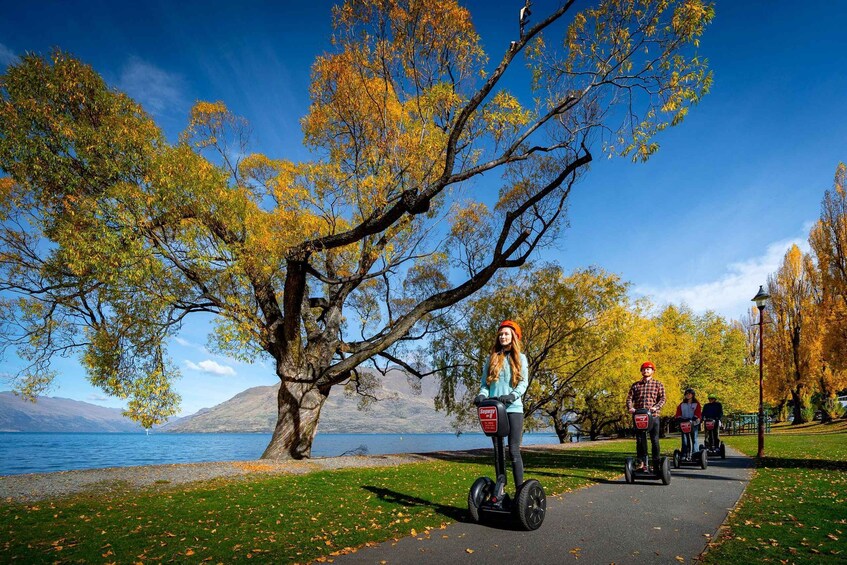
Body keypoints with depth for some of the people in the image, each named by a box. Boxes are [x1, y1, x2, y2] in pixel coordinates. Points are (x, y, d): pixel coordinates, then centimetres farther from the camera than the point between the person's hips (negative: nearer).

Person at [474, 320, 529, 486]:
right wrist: (482, 395, -10)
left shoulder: (520, 358, 8)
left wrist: (512, 396, -21)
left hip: (513, 409, -3)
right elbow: (485, 383, 12)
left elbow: (524, 382, -2)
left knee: (514, 451, -7)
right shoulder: (492, 358, 14)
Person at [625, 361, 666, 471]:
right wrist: (630, 408, -12)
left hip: (653, 416, -2)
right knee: (640, 440, 5)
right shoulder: (635, 385, 13)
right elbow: (629, 397, 7)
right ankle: (641, 462, 11)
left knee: (654, 440, 3)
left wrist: (656, 407, -19)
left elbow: (662, 398, -1)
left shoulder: (658, 385, 8)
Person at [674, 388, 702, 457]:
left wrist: (696, 417, -23)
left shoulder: (696, 404, 8)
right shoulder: (682, 404, 15)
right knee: (684, 440, -3)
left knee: (694, 439, -1)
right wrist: (678, 417, -12)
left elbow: (698, 412, -5)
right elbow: (678, 412, 7)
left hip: (694, 424, -2)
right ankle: (684, 454, -3)